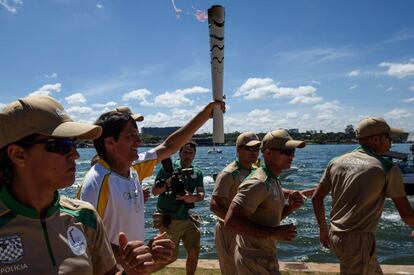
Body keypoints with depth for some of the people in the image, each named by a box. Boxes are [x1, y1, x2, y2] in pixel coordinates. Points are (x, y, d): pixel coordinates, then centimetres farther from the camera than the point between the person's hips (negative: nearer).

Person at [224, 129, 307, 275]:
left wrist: (290, 207, -4)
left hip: (266, 256, 9)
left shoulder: (274, 180, 7)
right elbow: (231, 221, -31)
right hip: (255, 262, -9)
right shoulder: (257, 183, -25)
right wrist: (274, 232, -28)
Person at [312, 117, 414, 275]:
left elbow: (316, 198, 7)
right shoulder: (388, 169, -10)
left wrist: (323, 229, 19)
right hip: (358, 241, -7)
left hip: (335, 236, 7)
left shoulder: (336, 162, 5)